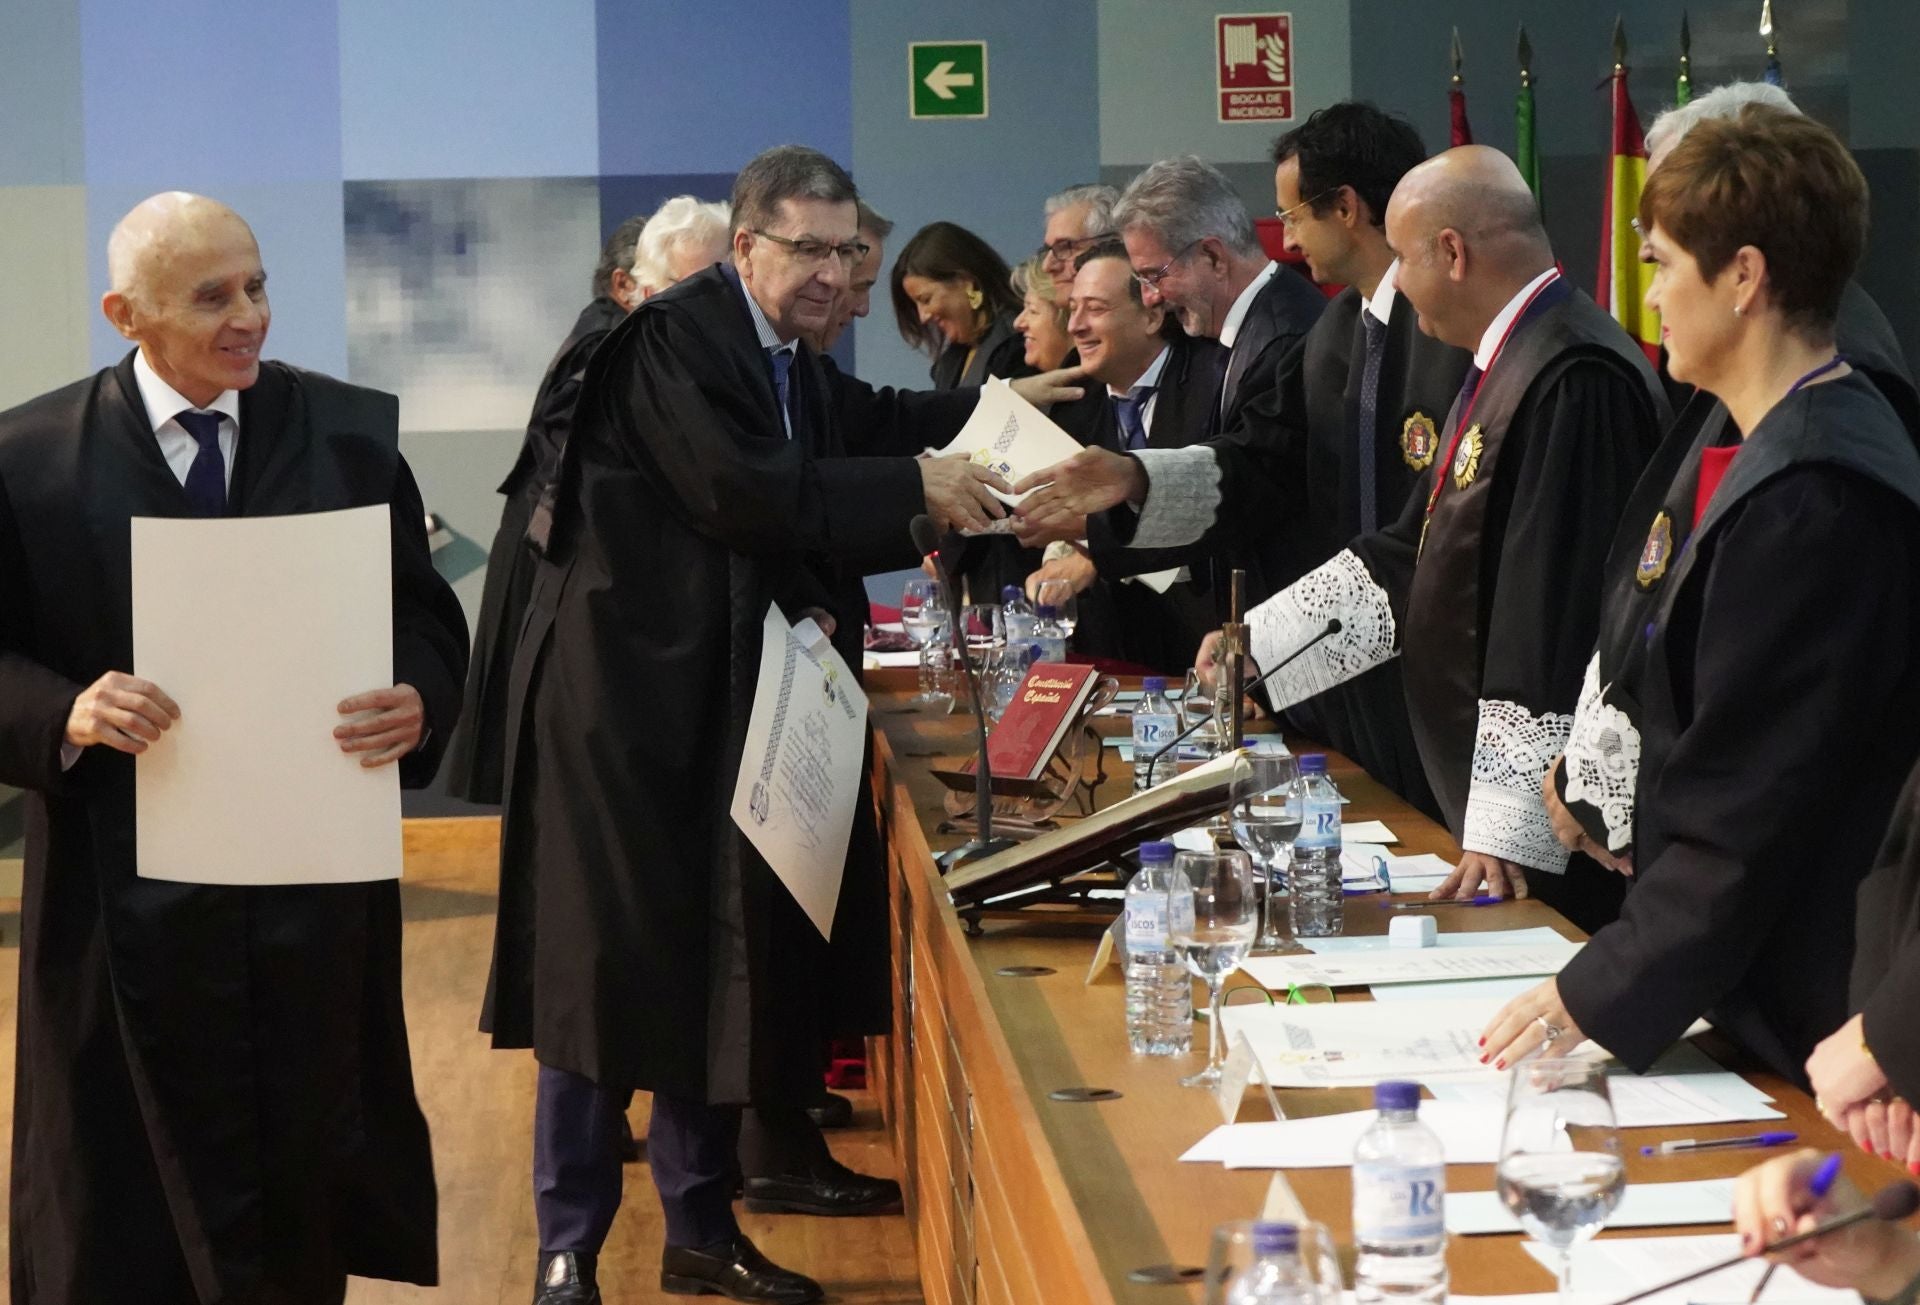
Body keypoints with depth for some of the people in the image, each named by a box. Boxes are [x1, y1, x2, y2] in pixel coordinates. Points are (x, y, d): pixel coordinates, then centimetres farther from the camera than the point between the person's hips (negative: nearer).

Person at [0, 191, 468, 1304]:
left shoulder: (354, 432, 4)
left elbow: (428, 622, 7)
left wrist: (418, 703, -15)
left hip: (318, 888, 2)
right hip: (125, 892, -1)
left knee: (306, 1215, 9)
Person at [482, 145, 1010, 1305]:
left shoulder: (793, 363, 13)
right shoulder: (673, 340, -14)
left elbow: (801, 525, 13)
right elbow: (733, 490, -25)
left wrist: (925, 529, -2)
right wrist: (914, 489, -24)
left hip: (728, 699, 9)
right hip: (630, 692, -8)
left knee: (720, 967, 13)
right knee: (609, 971, -3)